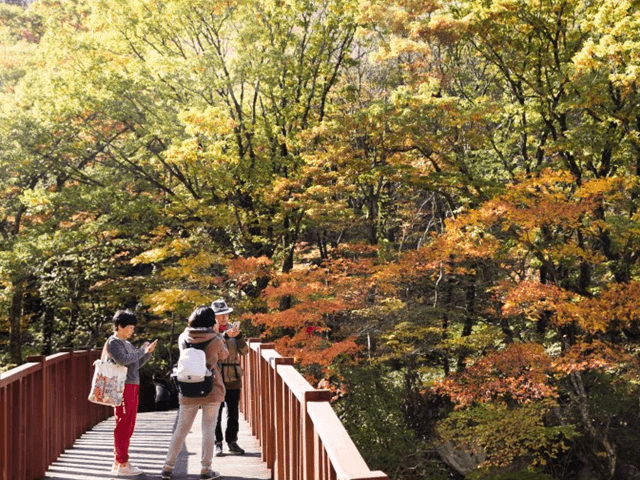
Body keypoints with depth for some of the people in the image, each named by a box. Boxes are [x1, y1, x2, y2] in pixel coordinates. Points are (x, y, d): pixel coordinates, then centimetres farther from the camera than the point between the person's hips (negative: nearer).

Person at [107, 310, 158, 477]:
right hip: (123, 387, -9)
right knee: (123, 426, -7)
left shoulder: (126, 343, 20)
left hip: (132, 387, 9)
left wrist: (148, 352, 6)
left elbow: (136, 364, 21)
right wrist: (141, 351, -12)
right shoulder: (113, 342, -6)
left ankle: (118, 463, 18)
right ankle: (122, 464, -4)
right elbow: (123, 359, -21)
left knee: (128, 427, 12)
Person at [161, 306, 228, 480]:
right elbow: (224, 355, 9)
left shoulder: (183, 338, -1)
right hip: (212, 390, -3)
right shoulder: (215, 340, -9)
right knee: (208, 429, 5)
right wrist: (217, 335, 16)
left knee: (181, 429, 12)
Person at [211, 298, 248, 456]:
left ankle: (232, 441, 15)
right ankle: (217, 443, 6)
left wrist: (239, 335, -13)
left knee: (233, 412, 6)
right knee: (216, 412, -2)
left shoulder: (232, 329, 10)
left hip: (233, 378, 4)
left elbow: (244, 351, 3)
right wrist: (226, 336, -29)